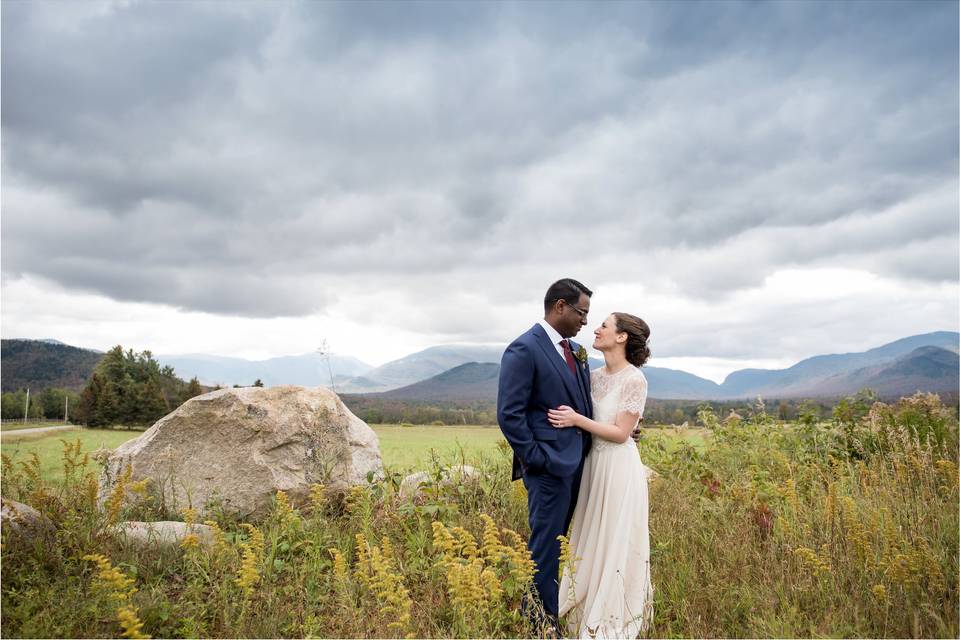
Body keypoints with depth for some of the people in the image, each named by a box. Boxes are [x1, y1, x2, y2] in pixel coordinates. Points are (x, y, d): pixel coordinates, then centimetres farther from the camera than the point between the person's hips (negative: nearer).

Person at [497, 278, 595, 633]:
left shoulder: (575, 350, 12)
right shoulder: (524, 349, -14)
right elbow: (509, 414, -16)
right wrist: (535, 459, -15)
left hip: (577, 463, 8)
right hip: (550, 467, -8)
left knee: (561, 542, 17)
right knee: (546, 545, 3)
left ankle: (561, 610, 30)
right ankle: (543, 622, 17)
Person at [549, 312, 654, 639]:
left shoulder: (634, 379, -14)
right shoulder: (595, 375, 7)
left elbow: (621, 433, -16)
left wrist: (577, 420, -18)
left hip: (619, 468, -7)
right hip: (593, 464, 7)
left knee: (615, 542, 4)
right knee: (592, 540, 15)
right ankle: (590, 609, 30)